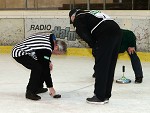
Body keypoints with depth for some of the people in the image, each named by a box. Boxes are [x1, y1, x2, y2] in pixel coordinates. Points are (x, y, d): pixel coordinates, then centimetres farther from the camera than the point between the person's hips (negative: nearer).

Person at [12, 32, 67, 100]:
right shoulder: (46, 49, -26)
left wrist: (48, 61, 9)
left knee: (42, 65, 13)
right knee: (38, 68, -23)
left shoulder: (51, 38, 1)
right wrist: (50, 87, -15)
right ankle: (30, 92, -15)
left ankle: (37, 87, 24)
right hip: (19, 53, -11)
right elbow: (46, 70, -22)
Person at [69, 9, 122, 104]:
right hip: (117, 32, 8)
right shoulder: (89, 14, 34)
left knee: (101, 67, 0)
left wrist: (94, 47, 7)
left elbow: (85, 36, -4)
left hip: (106, 35, -8)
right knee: (110, 67, 14)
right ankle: (106, 96, 21)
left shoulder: (78, 19, 10)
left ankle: (99, 97, 4)